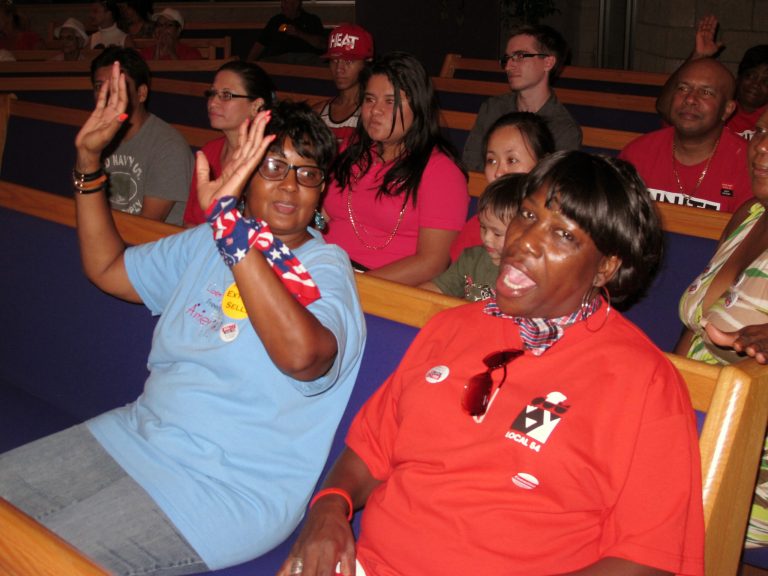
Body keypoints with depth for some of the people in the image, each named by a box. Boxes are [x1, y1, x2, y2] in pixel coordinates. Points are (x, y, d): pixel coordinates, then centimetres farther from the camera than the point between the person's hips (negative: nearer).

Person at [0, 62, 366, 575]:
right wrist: (89, 161, 14)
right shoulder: (205, 243, 10)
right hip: (137, 432, 8)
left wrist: (232, 226, -39)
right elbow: (105, 268, 22)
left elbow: (301, 354, -36)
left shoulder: (325, 266, -14)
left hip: (229, 487, -8)